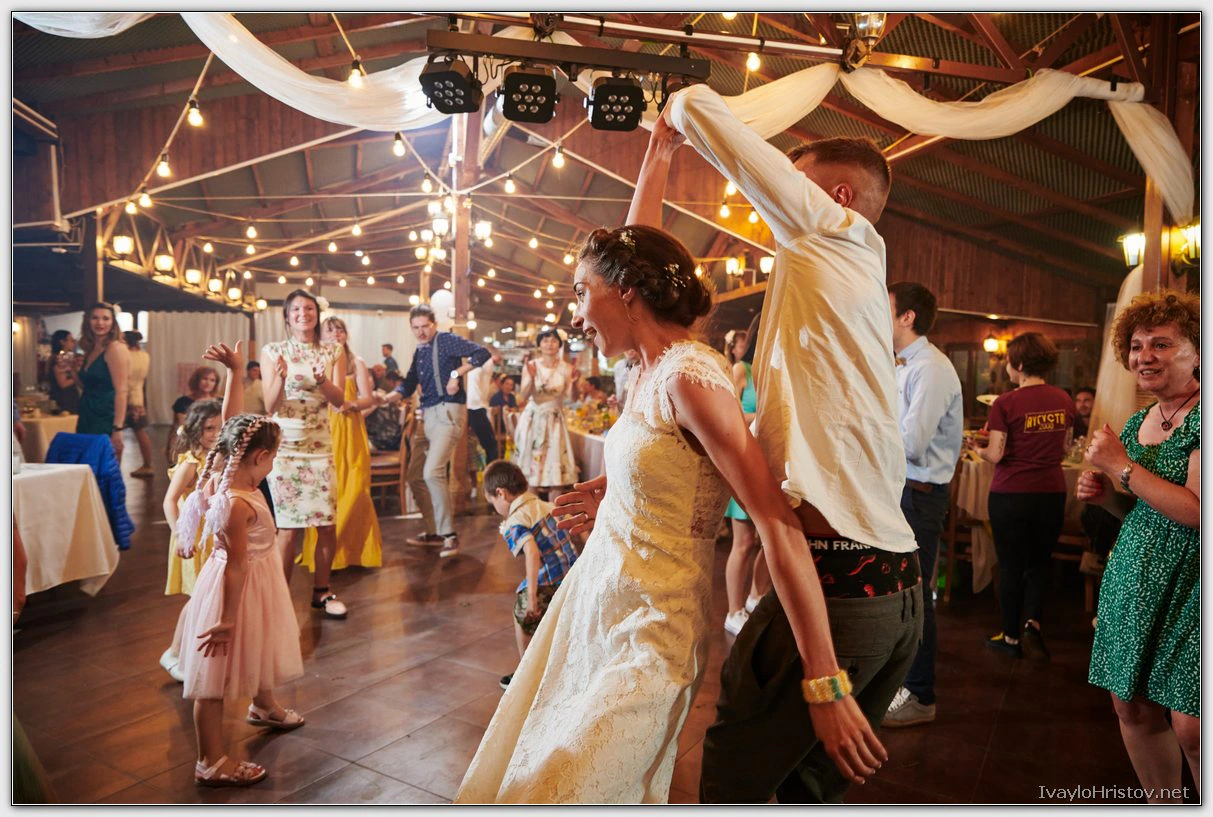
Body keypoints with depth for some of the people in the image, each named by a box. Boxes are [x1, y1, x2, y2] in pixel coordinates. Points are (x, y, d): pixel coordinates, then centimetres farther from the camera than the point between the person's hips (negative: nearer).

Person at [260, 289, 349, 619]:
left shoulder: (332, 353, 5)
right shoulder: (273, 351, -1)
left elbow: (339, 400, -4)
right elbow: (270, 406, -6)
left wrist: (322, 381, -23)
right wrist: (281, 377, -24)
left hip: (320, 446, 2)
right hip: (283, 445, -2)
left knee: (328, 524, 2)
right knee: (289, 525, -1)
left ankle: (321, 592, 20)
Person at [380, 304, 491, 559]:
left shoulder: (446, 340, -4)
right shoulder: (419, 352, 18)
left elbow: (482, 353, -14)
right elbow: (408, 385, 17)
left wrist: (457, 374, -19)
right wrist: (388, 397, -1)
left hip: (447, 412, -9)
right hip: (427, 415, 9)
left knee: (433, 472, -22)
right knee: (415, 477, 11)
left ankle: (449, 535, -13)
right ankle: (434, 532, 23)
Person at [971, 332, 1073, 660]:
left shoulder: (1005, 404, -15)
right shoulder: (1064, 400, 1)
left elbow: (996, 455, -15)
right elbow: (1065, 446, 11)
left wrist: (979, 448, 6)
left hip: (1011, 494, -4)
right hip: (1052, 493, 4)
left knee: (1011, 565, 10)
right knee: (1039, 562, 19)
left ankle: (1011, 636, 20)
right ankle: (1032, 624, 1)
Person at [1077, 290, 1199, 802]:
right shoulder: (1136, 424, 11)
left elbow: (1197, 511, -22)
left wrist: (1121, 466, -16)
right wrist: (1106, 495, 2)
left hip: (1190, 585, -7)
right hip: (1134, 580, 7)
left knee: (1190, 724, -7)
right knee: (1131, 706, 11)